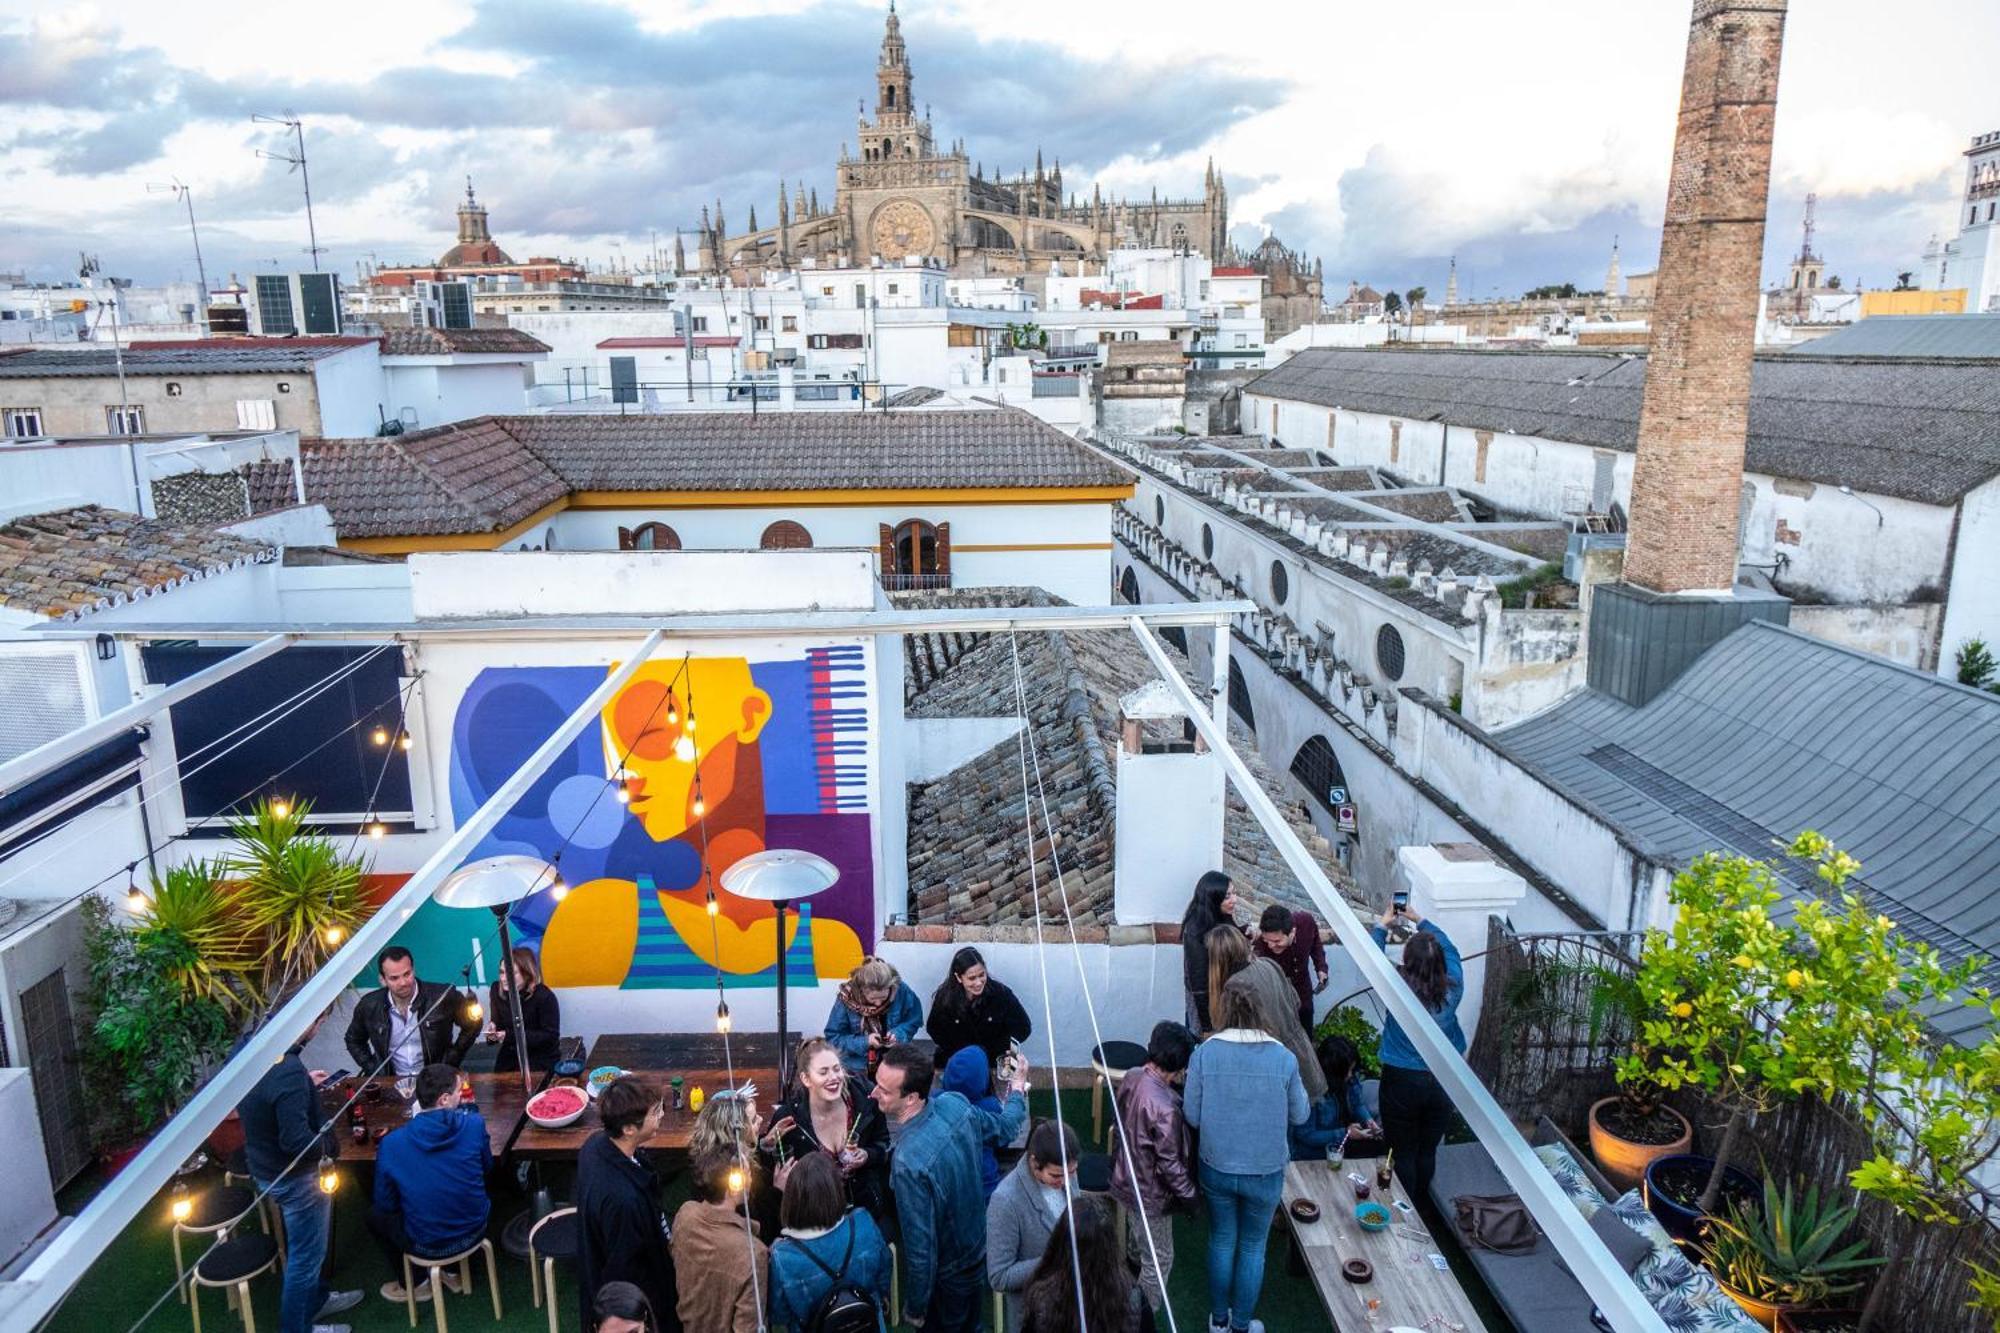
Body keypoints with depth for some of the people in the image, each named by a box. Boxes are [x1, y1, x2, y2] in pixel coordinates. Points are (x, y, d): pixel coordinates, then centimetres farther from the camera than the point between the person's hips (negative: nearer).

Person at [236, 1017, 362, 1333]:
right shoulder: (288, 1070, -36)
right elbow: (296, 1141, -33)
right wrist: (329, 1143, -15)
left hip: (264, 1166, 9)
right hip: (294, 1177, -9)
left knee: (306, 1246, 30)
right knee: (306, 1254, 14)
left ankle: (316, 1298, 50)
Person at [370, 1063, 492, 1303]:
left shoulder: (392, 1144, -18)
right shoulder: (473, 1124, -17)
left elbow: (386, 1204, -5)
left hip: (426, 1245, -3)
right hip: (474, 1231, 3)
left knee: (375, 1215, 26)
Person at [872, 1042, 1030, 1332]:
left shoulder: (909, 1162, -40)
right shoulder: (955, 1103, -20)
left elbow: (921, 1248, -30)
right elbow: (1004, 1129, 2)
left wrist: (914, 1309, -13)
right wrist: (1018, 1086, 22)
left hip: (946, 1275, -6)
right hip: (978, 1251, 6)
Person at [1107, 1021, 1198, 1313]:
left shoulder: (1131, 1077, -13)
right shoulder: (1164, 1108, -36)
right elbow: (1169, 1163, -26)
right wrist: (1190, 1195, -10)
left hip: (1126, 1181, 9)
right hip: (1150, 1195, -9)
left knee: (1137, 1245, 32)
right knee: (1159, 1261, 13)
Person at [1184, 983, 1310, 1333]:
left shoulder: (1203, 1054, -14)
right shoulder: (1284, 1058, -14)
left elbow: (1192, 1115, -7)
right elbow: (1300, 1114, -1)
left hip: (1217, 1169, 1)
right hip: (1265, 1172, -1)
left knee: (1221, 1241, 22)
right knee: (1253, 1247, 19)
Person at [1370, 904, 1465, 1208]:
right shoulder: (1453, 988, -12)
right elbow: (1449, 948, 7)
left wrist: (1382, 924, 14)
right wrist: (1420, 920, 18)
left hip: (1402, 1081, -3)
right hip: (1443, 1081, 3)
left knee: (1403, 1153, 12)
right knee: (1428, 1151, 19)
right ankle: (1422, 1209, 35)